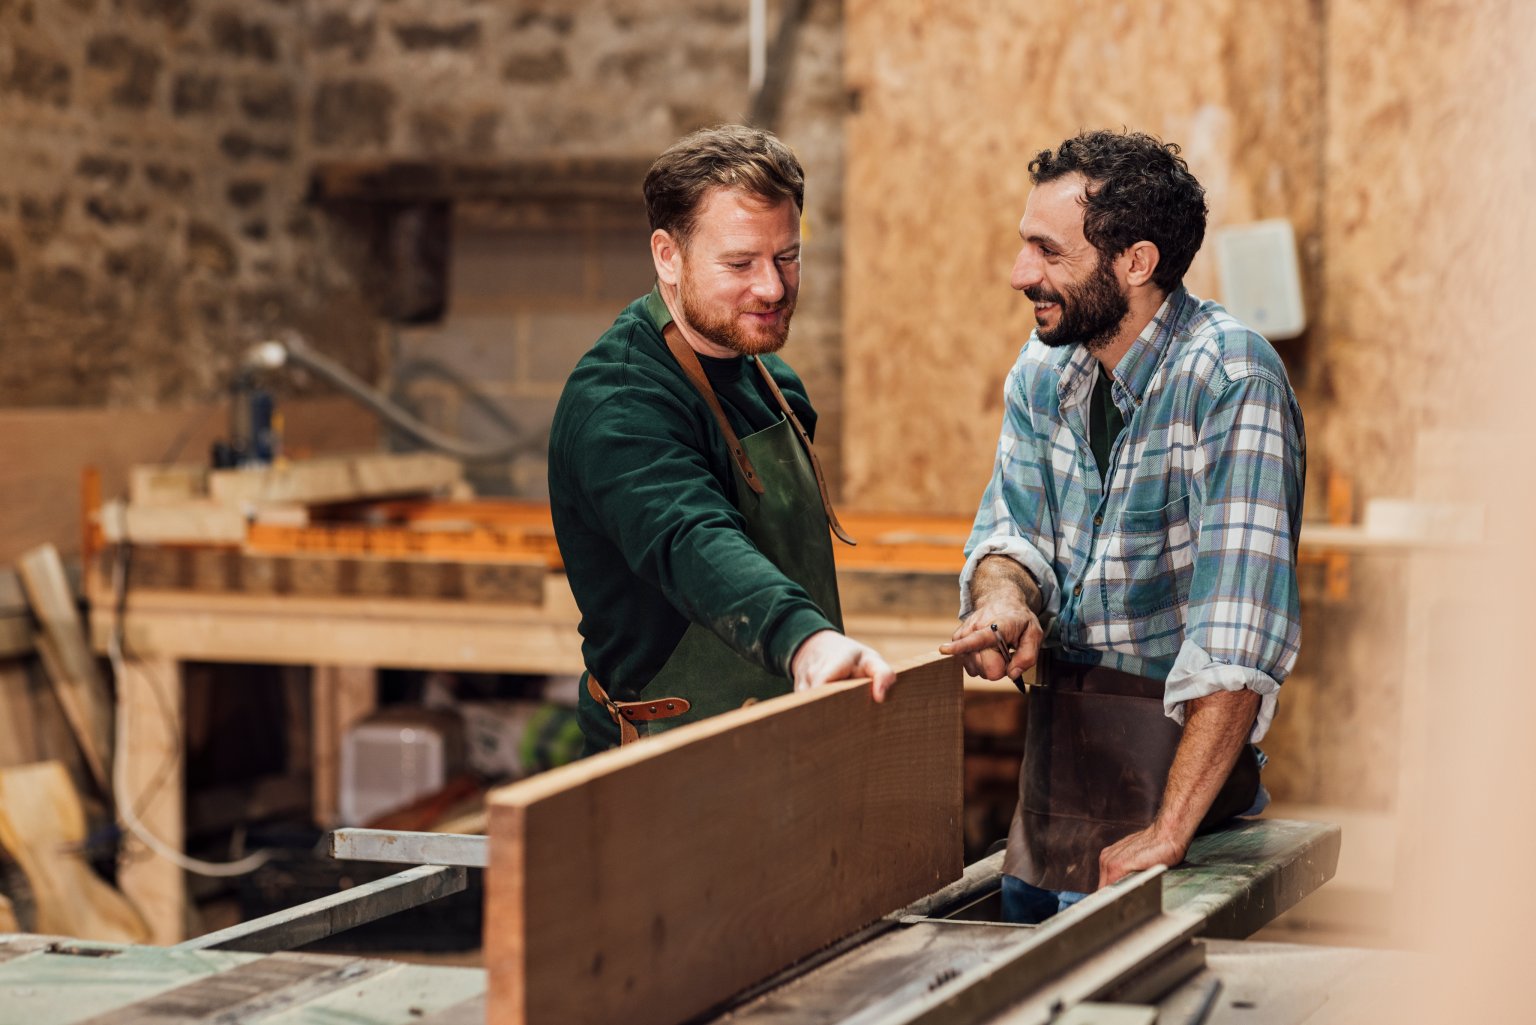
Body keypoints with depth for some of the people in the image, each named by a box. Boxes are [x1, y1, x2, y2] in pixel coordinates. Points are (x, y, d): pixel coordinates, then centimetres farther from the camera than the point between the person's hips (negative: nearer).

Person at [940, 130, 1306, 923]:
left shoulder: (1229, 375, -21)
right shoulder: (1045, 366, 3)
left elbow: (1238, 631, -28)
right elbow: (1011, 527, 7)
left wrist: (1169, 830, -32)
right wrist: (1003, 601, -19)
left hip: (1182, 739, -7)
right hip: (1056, 731, 7)